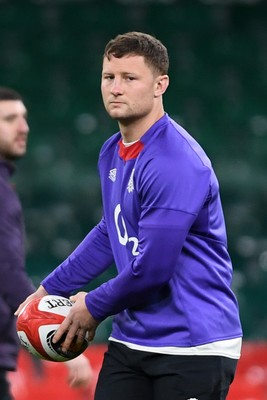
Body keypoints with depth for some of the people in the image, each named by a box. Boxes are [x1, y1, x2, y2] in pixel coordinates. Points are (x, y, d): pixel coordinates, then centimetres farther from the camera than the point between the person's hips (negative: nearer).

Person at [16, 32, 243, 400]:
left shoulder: (176, 163, -19)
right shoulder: (112, 152, 10)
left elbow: (152, 268, -21)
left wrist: (93, 308, -5)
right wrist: (50, 290, 25)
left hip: (193, 347, -8)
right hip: (131, 339, 8)